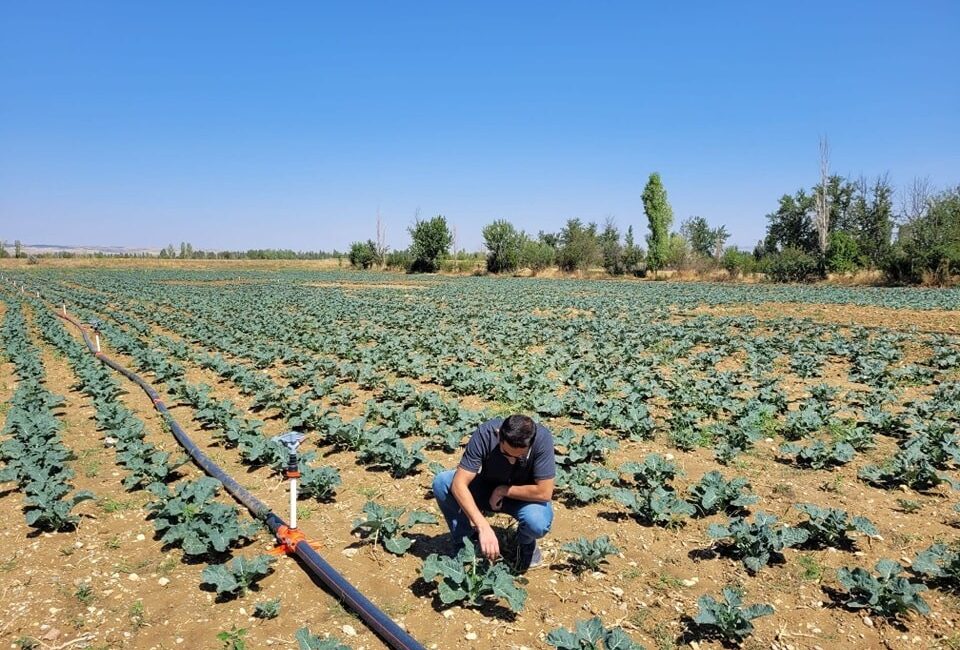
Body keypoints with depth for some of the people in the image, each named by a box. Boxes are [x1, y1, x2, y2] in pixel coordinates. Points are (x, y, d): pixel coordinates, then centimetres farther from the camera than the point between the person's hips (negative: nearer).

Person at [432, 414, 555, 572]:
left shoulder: (542, 438, -32)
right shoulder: (485, 434, -30)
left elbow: (544, 492, -29)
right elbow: (459, 484, -31)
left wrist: (502, 491, -22)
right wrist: (484, 527, -41)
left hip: (525, 496, -1)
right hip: (487, 488, 2)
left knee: (537, 523, -35)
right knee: (441, 483, -23)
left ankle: (526, 544, 4)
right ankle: (463, 543, 1)